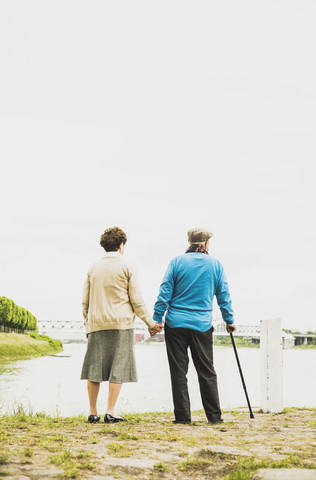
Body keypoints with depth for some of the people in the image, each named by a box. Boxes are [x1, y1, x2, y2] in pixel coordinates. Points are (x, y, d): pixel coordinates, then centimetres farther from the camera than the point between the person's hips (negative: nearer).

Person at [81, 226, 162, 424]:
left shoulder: (94, 268, 12)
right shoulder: (127, 267, -1)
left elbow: (85, 301, 13)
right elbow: (137, 300, -4)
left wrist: (88, 323, 23)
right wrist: (150, 322, 4)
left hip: (96, 324, 4)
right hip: (121, 322, -4)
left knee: (94, 369, 6)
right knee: (118, 368, -1)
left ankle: (93, 412, 9)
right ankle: (110, 412, -4)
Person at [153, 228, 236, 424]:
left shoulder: (177, 262, 1)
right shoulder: (215, 264, 5)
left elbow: (165, 293, -3)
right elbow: (224, 296, 9)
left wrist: (156, 319, 1)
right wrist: (230, 321, 19)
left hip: (176, 324, -1)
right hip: (202, 326, 1)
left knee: (179, 372, 3)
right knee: (207, 372, 9)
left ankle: (183, 416, 4)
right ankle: (214, 416, 11)